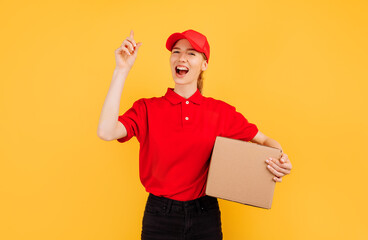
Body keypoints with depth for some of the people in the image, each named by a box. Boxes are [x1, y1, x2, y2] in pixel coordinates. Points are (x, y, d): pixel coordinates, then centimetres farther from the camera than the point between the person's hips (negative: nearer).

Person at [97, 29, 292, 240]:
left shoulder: (221, 112, -2)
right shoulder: (147, 109, -4)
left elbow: (264, 140, 6)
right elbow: (106, 132, -20)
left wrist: (280, 160, -17)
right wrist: (122, 70, -19)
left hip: (205, 216, 1)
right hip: (160, 215, 0)